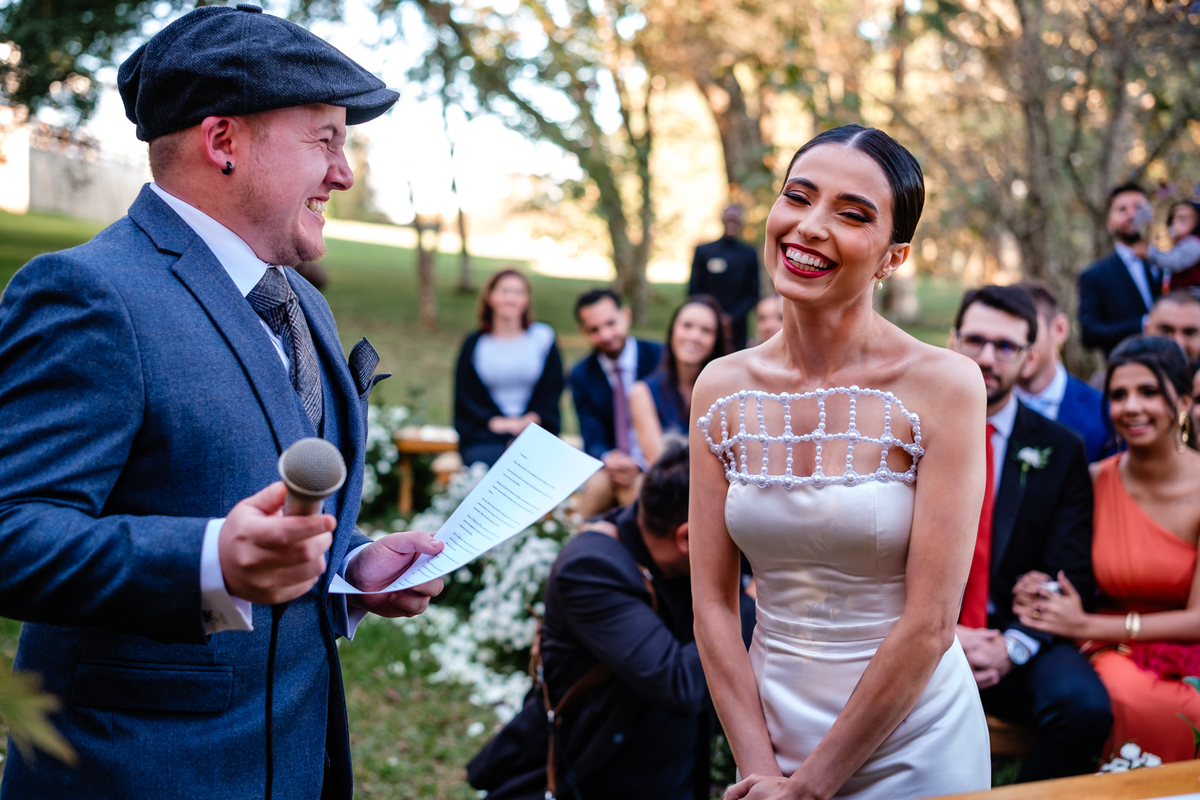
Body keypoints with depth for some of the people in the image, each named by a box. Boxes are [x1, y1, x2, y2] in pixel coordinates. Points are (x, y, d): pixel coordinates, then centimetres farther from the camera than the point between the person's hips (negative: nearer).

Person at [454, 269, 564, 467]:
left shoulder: (543, 337, 12)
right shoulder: (474, 344, 12)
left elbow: (553, 390, 10)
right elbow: (464, 396, 9)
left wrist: (531, 420, -7)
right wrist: (494, 421, -9)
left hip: (534, 430, 0)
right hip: (485, 433, 0)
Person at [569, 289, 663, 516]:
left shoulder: (660, 358, -5)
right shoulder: (581, 375, 5)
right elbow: (593, 438, 0)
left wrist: (639, 464, -23)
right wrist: (608, 459, -25)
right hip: (610, 462, 2)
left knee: (634, 489, -32)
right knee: (598, 484, -30)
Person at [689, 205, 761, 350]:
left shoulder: (750, 254, 10)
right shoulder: (704, 251, 9)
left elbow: (752, 294, 7)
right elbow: (694, 290, 7)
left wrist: (732, 317, -6)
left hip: (735, 327, 0)